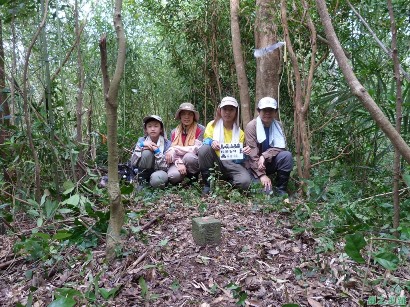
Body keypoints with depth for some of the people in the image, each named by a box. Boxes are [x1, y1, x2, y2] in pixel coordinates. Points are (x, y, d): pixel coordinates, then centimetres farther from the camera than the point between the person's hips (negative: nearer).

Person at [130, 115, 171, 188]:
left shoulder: (167, 143, -10)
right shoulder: (142, 140, -5)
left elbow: (165, 167, -16)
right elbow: (133, 164, -13)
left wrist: (157, 151, -26)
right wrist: (141, 145, -23)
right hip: (144, 172, 2)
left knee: (156, 180, -39)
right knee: (146, 152, -27)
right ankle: (141, 179, -9)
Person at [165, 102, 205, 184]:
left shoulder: (200, 129, -4)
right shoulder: (174, 132, 8)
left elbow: (196, 149, -14)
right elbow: (171, 153, 1)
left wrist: (174, 150, -17)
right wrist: (179, 163, -21)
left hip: (195, 162, -1)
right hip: (179, 162, 2)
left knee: (189, 157, -36)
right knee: (173, 175, -32)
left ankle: (195, 179, -8)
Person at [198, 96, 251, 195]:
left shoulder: (240, 132, 10)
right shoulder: (212, 125, 7)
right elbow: (205, 142, -3)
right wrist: (211, 142, -27)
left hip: (231, 164, 0)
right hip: (214, 162, 0)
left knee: (245, 181, -30)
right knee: (204, 149, -32)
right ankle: (208, 183, -15)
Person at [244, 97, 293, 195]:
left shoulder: (278, 125, -2)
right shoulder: (251, 126, -15)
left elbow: (280, 147, -10)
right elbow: (252, 153, -21)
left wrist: (264, 156, -27)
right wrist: (262, 174, -26)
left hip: (270, 162, 4)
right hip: (255, 165, -4)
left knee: (286, 155, -26)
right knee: (266, 192, -25)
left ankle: (280, 190, -10)